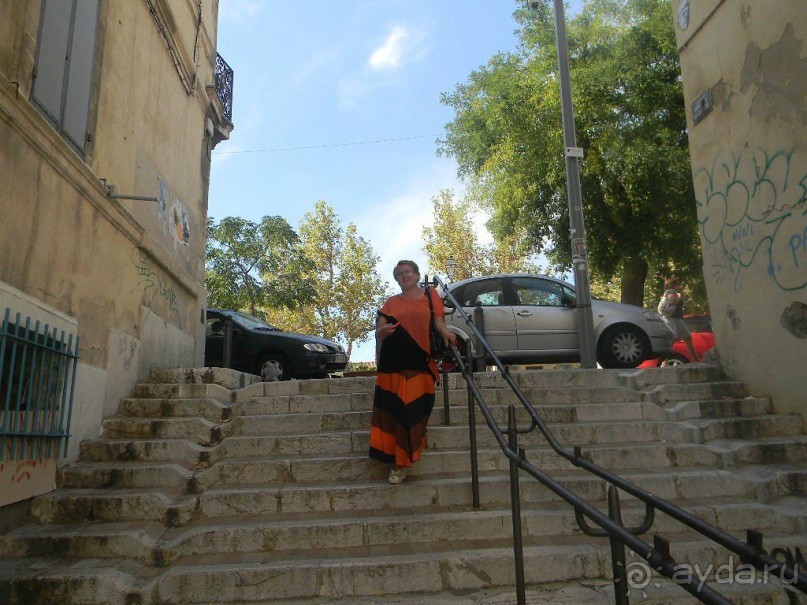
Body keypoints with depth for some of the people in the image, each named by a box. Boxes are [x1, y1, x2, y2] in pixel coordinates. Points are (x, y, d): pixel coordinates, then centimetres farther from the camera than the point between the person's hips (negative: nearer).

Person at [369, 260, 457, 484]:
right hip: (393, 363, 2)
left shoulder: (430, 295, 13)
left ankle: (402, 462, 3)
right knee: (394, 408, -2)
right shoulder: (391, 302, 16)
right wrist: (384, 331, -10)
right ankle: (398, 461, 11)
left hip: (419, 363, -2)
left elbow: (438, 320, 7)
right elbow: (378, 333, 13)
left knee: (412, 409, -6)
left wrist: (445, 333, -15)